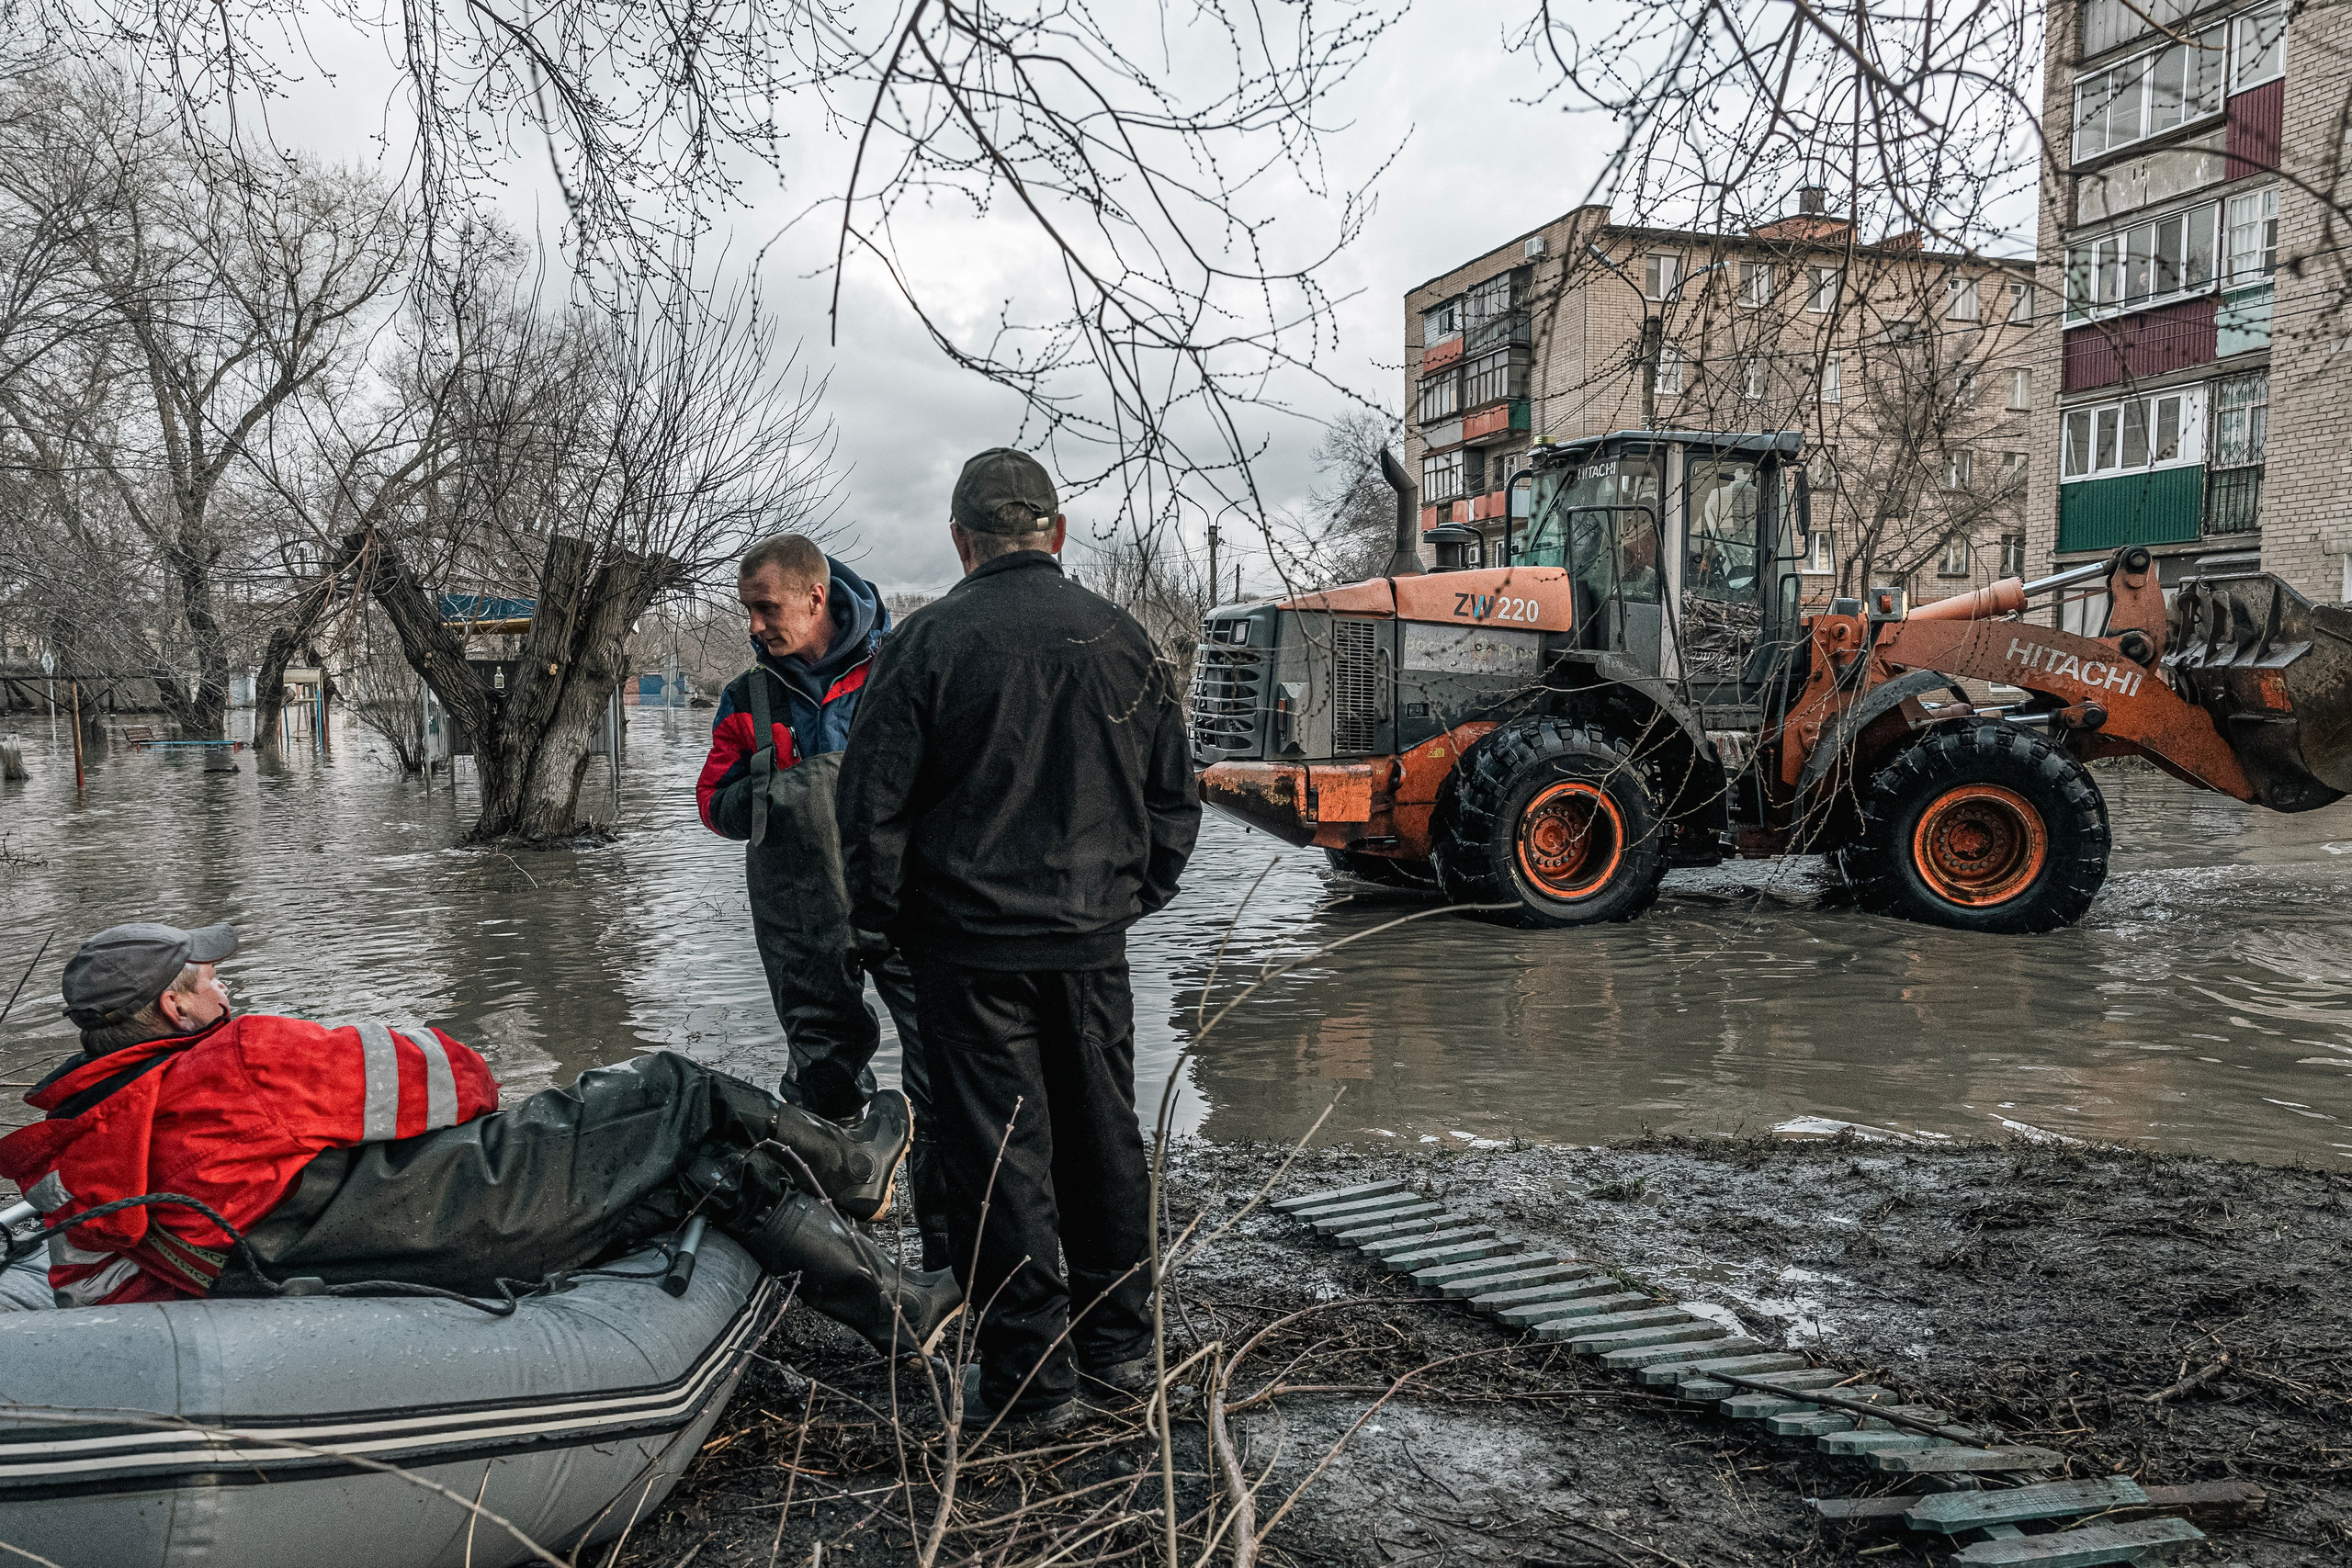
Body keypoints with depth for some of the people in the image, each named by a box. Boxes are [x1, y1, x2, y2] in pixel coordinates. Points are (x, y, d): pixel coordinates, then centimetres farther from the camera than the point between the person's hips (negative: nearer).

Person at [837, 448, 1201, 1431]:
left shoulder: (930, 642, -10)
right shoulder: (1122, 640, 3)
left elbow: (872, 799, -8)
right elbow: (1174, 795, 10)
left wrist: (883, 917, 6)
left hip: (970, 945, -4)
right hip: (1094, 942, 4)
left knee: (1001, 1154, 4)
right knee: (1104, 1138, 16)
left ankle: (1030, 1377, 11)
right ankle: (1120, 1344, 28)